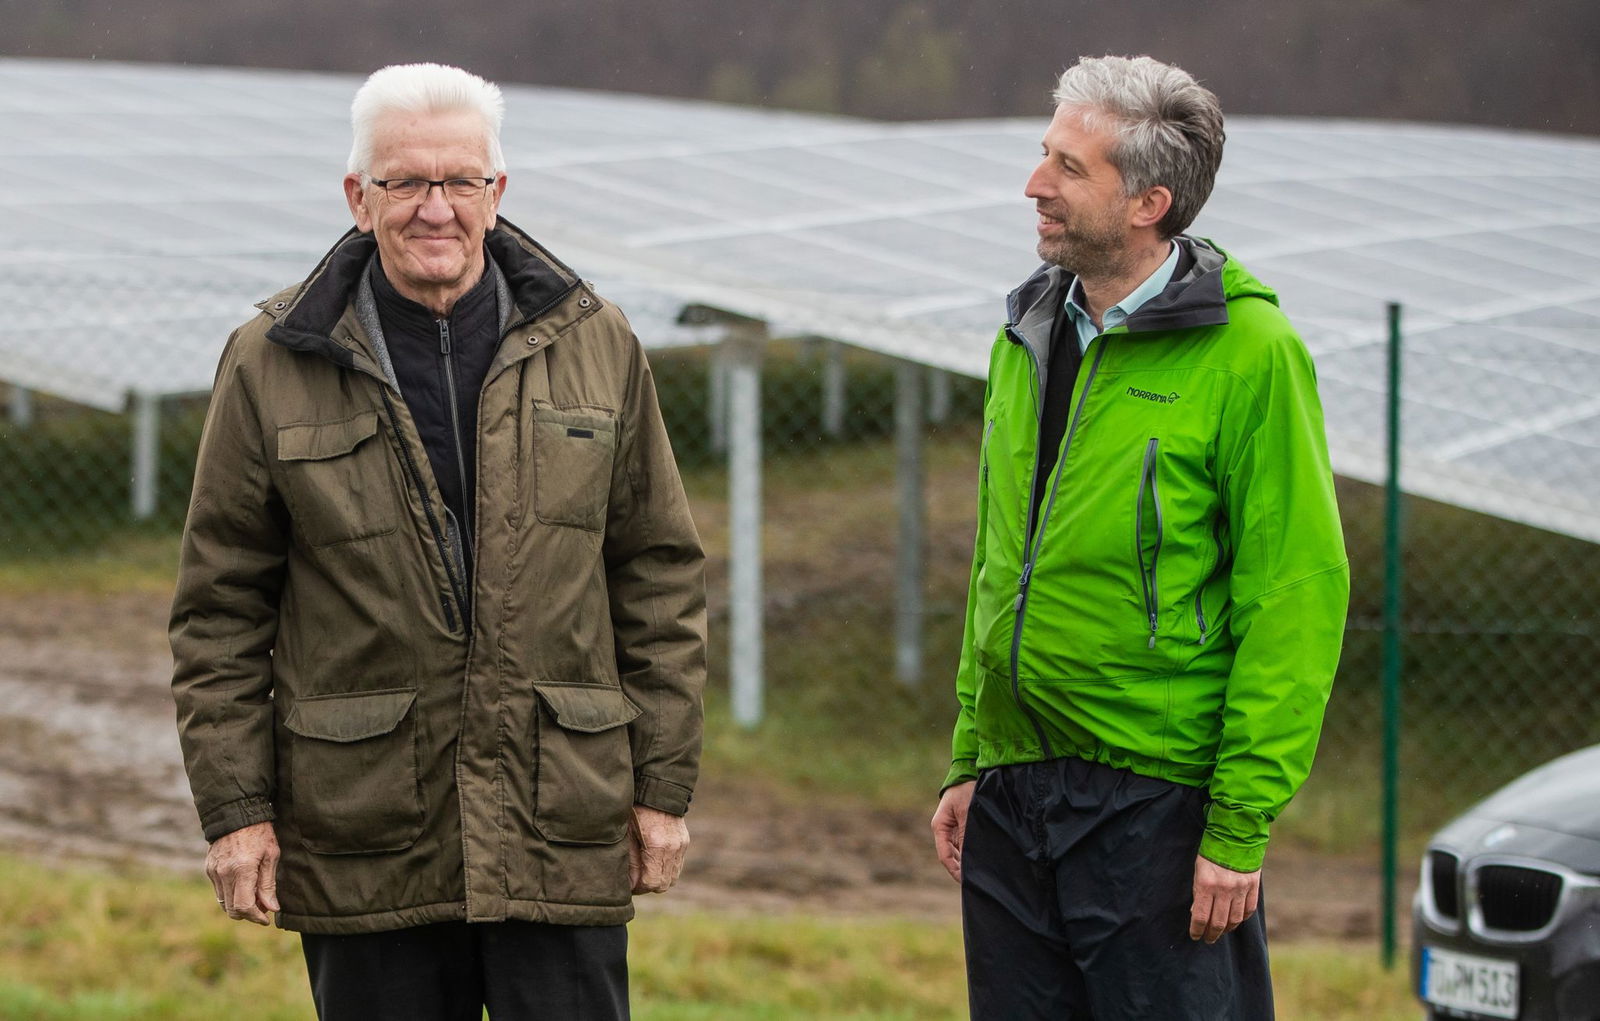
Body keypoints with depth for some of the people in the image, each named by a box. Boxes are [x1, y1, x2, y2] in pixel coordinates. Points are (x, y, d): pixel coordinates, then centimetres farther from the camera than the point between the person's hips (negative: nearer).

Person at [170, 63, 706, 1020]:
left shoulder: (595, 346, 6)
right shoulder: (272, 363, 2)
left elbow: (660, 575, 9)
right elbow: (221, 607, 4)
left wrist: (665, 785, 5)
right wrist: (235, 805, -2)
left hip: (562, 832, 1)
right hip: (363, 848, 0)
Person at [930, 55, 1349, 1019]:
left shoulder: (1249, 353, -10)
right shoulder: (1029, 340, 11)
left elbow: (1298, 597, -13)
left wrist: (1242, 825, -15)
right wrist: (969, 759, 14)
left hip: (1159, 803, -7)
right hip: (1012, 797, 7)